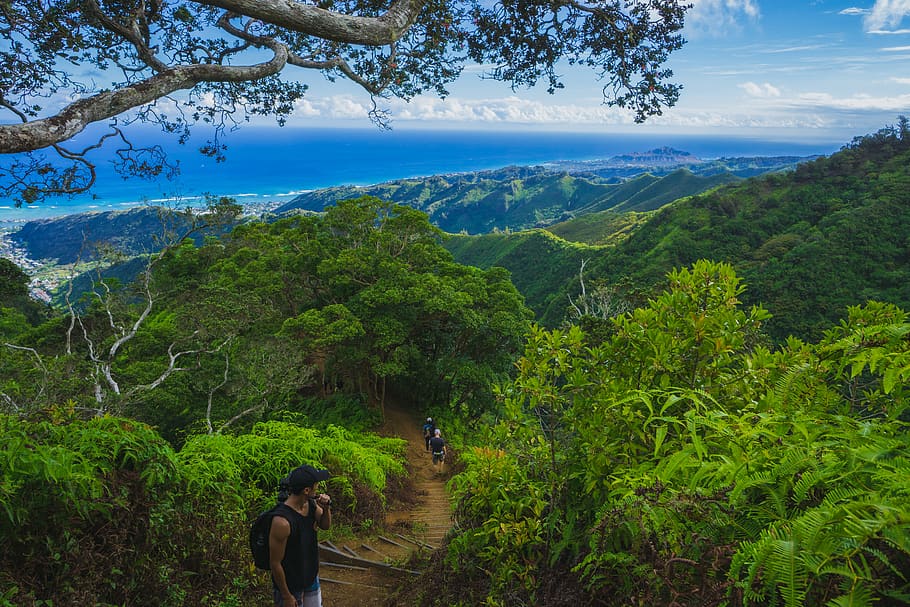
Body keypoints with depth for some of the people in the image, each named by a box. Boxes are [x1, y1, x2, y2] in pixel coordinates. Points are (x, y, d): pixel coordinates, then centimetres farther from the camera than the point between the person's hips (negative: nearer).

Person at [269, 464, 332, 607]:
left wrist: (326, 508, -15)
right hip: (290, 586, -7)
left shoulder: (310, 504, -11)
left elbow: (325, 525, 7)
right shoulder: (282, 521, -33)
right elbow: (275, 563, -24)